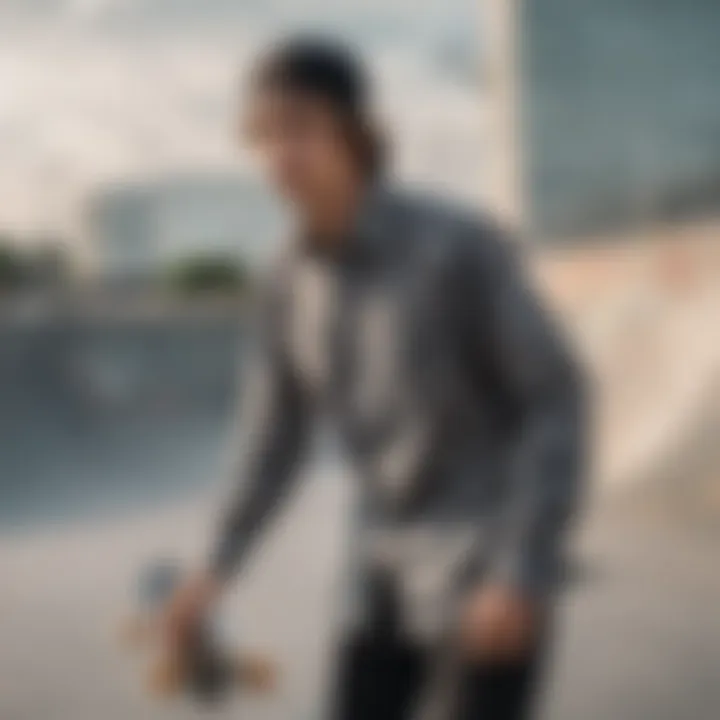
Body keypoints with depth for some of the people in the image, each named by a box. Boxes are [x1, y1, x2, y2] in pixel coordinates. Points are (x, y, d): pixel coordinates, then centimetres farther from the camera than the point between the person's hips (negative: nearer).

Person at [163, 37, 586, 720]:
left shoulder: (462, 244, -18)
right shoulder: (289, 281, 1)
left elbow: (557, 402, -15)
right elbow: (275, 433, 9)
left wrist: (521, 574, -22)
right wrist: (217, 571, 1)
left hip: (488, 562, -6)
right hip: (390, 565, 6)